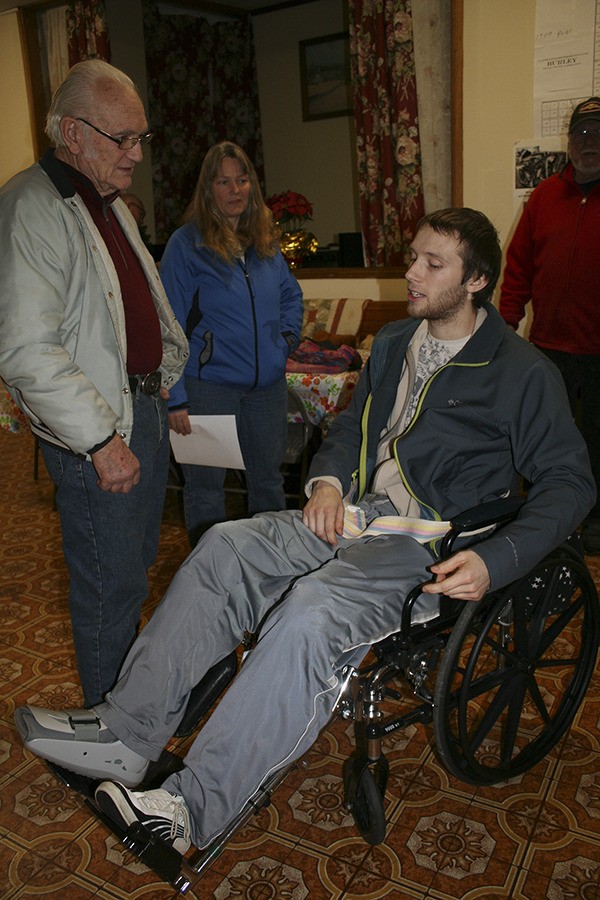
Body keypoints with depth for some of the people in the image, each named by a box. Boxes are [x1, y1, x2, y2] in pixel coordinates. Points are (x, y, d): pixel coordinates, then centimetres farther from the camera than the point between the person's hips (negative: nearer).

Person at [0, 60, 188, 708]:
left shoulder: (110, 203, 15)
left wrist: (163, 380, 17)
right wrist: (100, 440, -22)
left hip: (145, 410, 9)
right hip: (96, 437, -9)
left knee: (136, 563, 20)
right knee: (111, 585, 1)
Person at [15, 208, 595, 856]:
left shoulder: (524, 372, -5)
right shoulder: (393, 343, 15)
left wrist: (494, 562, -20)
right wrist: (328, 479, 2)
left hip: (432, 544, -7)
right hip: (357, 513, 7)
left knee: (313, 606, -33)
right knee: (226, 546, -13)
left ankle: (193, 807, -25)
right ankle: (128, 733, -9)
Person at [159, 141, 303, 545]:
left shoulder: (265, 240, 9)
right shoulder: (186, 244, -8)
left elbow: (291, 293, 24)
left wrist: (288, 337, 6)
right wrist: (175, 398, -16)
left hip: (268, 383, 5)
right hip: (209, 384, -5)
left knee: (268, 480, 17)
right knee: (205, 486, 6)